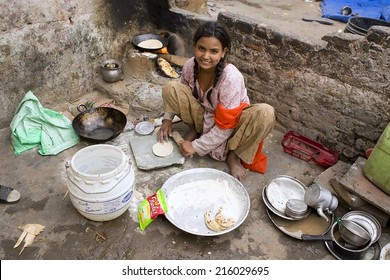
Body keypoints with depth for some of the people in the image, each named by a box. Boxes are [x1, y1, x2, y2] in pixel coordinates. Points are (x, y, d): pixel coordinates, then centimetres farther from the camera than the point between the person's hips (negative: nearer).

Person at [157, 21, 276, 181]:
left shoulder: (231, 77, -31)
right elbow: (181, 93, 6)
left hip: (230, 123, -3)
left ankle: (232, 154, -12)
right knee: (170, 88, -18)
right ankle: (195, 129, 3)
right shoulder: (190, 65, -17)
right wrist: (168, 118, -6)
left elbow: (225, 127, -27)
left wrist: (196, 146, -22)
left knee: (265, 113, -35)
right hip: (205, 118, 4)